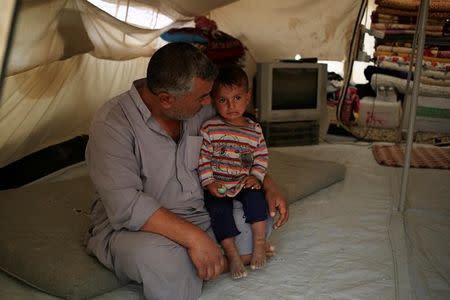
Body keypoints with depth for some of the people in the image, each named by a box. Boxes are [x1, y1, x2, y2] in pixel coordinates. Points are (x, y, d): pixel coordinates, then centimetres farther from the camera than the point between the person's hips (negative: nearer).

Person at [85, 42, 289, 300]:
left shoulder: (200, 110, -1)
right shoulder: (113, 123, -20)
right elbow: (125, 204, -29)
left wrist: (269, 186, 2)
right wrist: (193, 237, -33)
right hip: (133, 227, -7)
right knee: (160, 258, -38)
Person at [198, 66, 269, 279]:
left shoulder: (255, 130, 5)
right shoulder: (209, 128, -4)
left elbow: (261, 156, 10)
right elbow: (202, 157, -4)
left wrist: (255, 176, -6)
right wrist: (208, 182, -11)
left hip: (244, 183, 2)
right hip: (217, 186, -2)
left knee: (255, 196, -26)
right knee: (219, 209, -25)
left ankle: (259, 242, -13)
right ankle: (232, 254, -16)